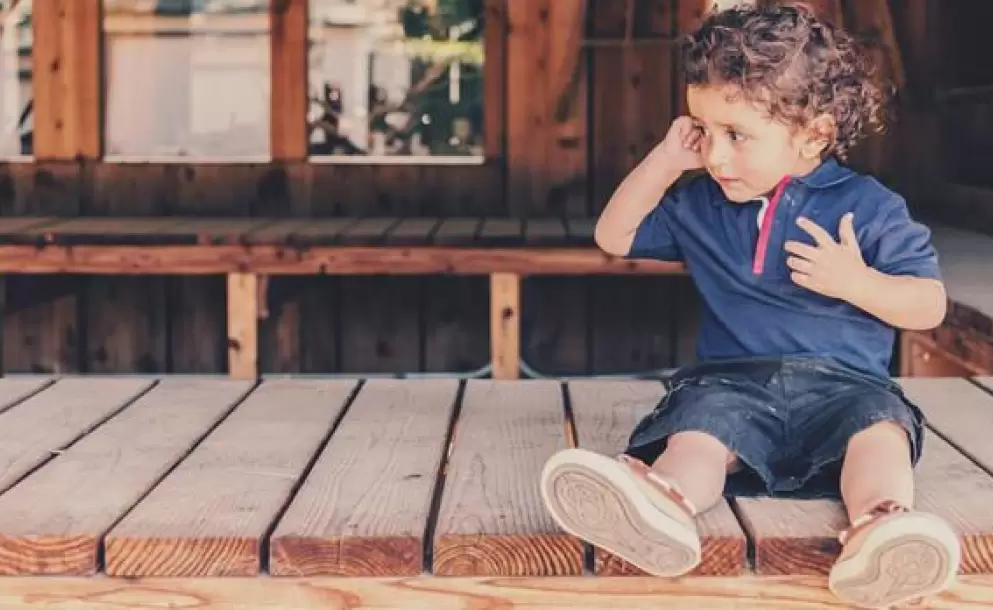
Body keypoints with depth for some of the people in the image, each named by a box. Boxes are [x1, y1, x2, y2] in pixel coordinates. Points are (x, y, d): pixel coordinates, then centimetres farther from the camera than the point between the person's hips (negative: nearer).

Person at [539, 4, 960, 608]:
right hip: (732, 379, 1)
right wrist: (665, 162, 10)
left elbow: (930, 306, 4)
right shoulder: (699, 204, 16)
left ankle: (878, 530, -65)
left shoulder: (868, 206, 4)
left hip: (843, 383, -1)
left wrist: (856, 281, -15)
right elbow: (615, 236, 23)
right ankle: (665, 502, -66)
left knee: (878, 427, -35)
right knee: (695, 430, -33)